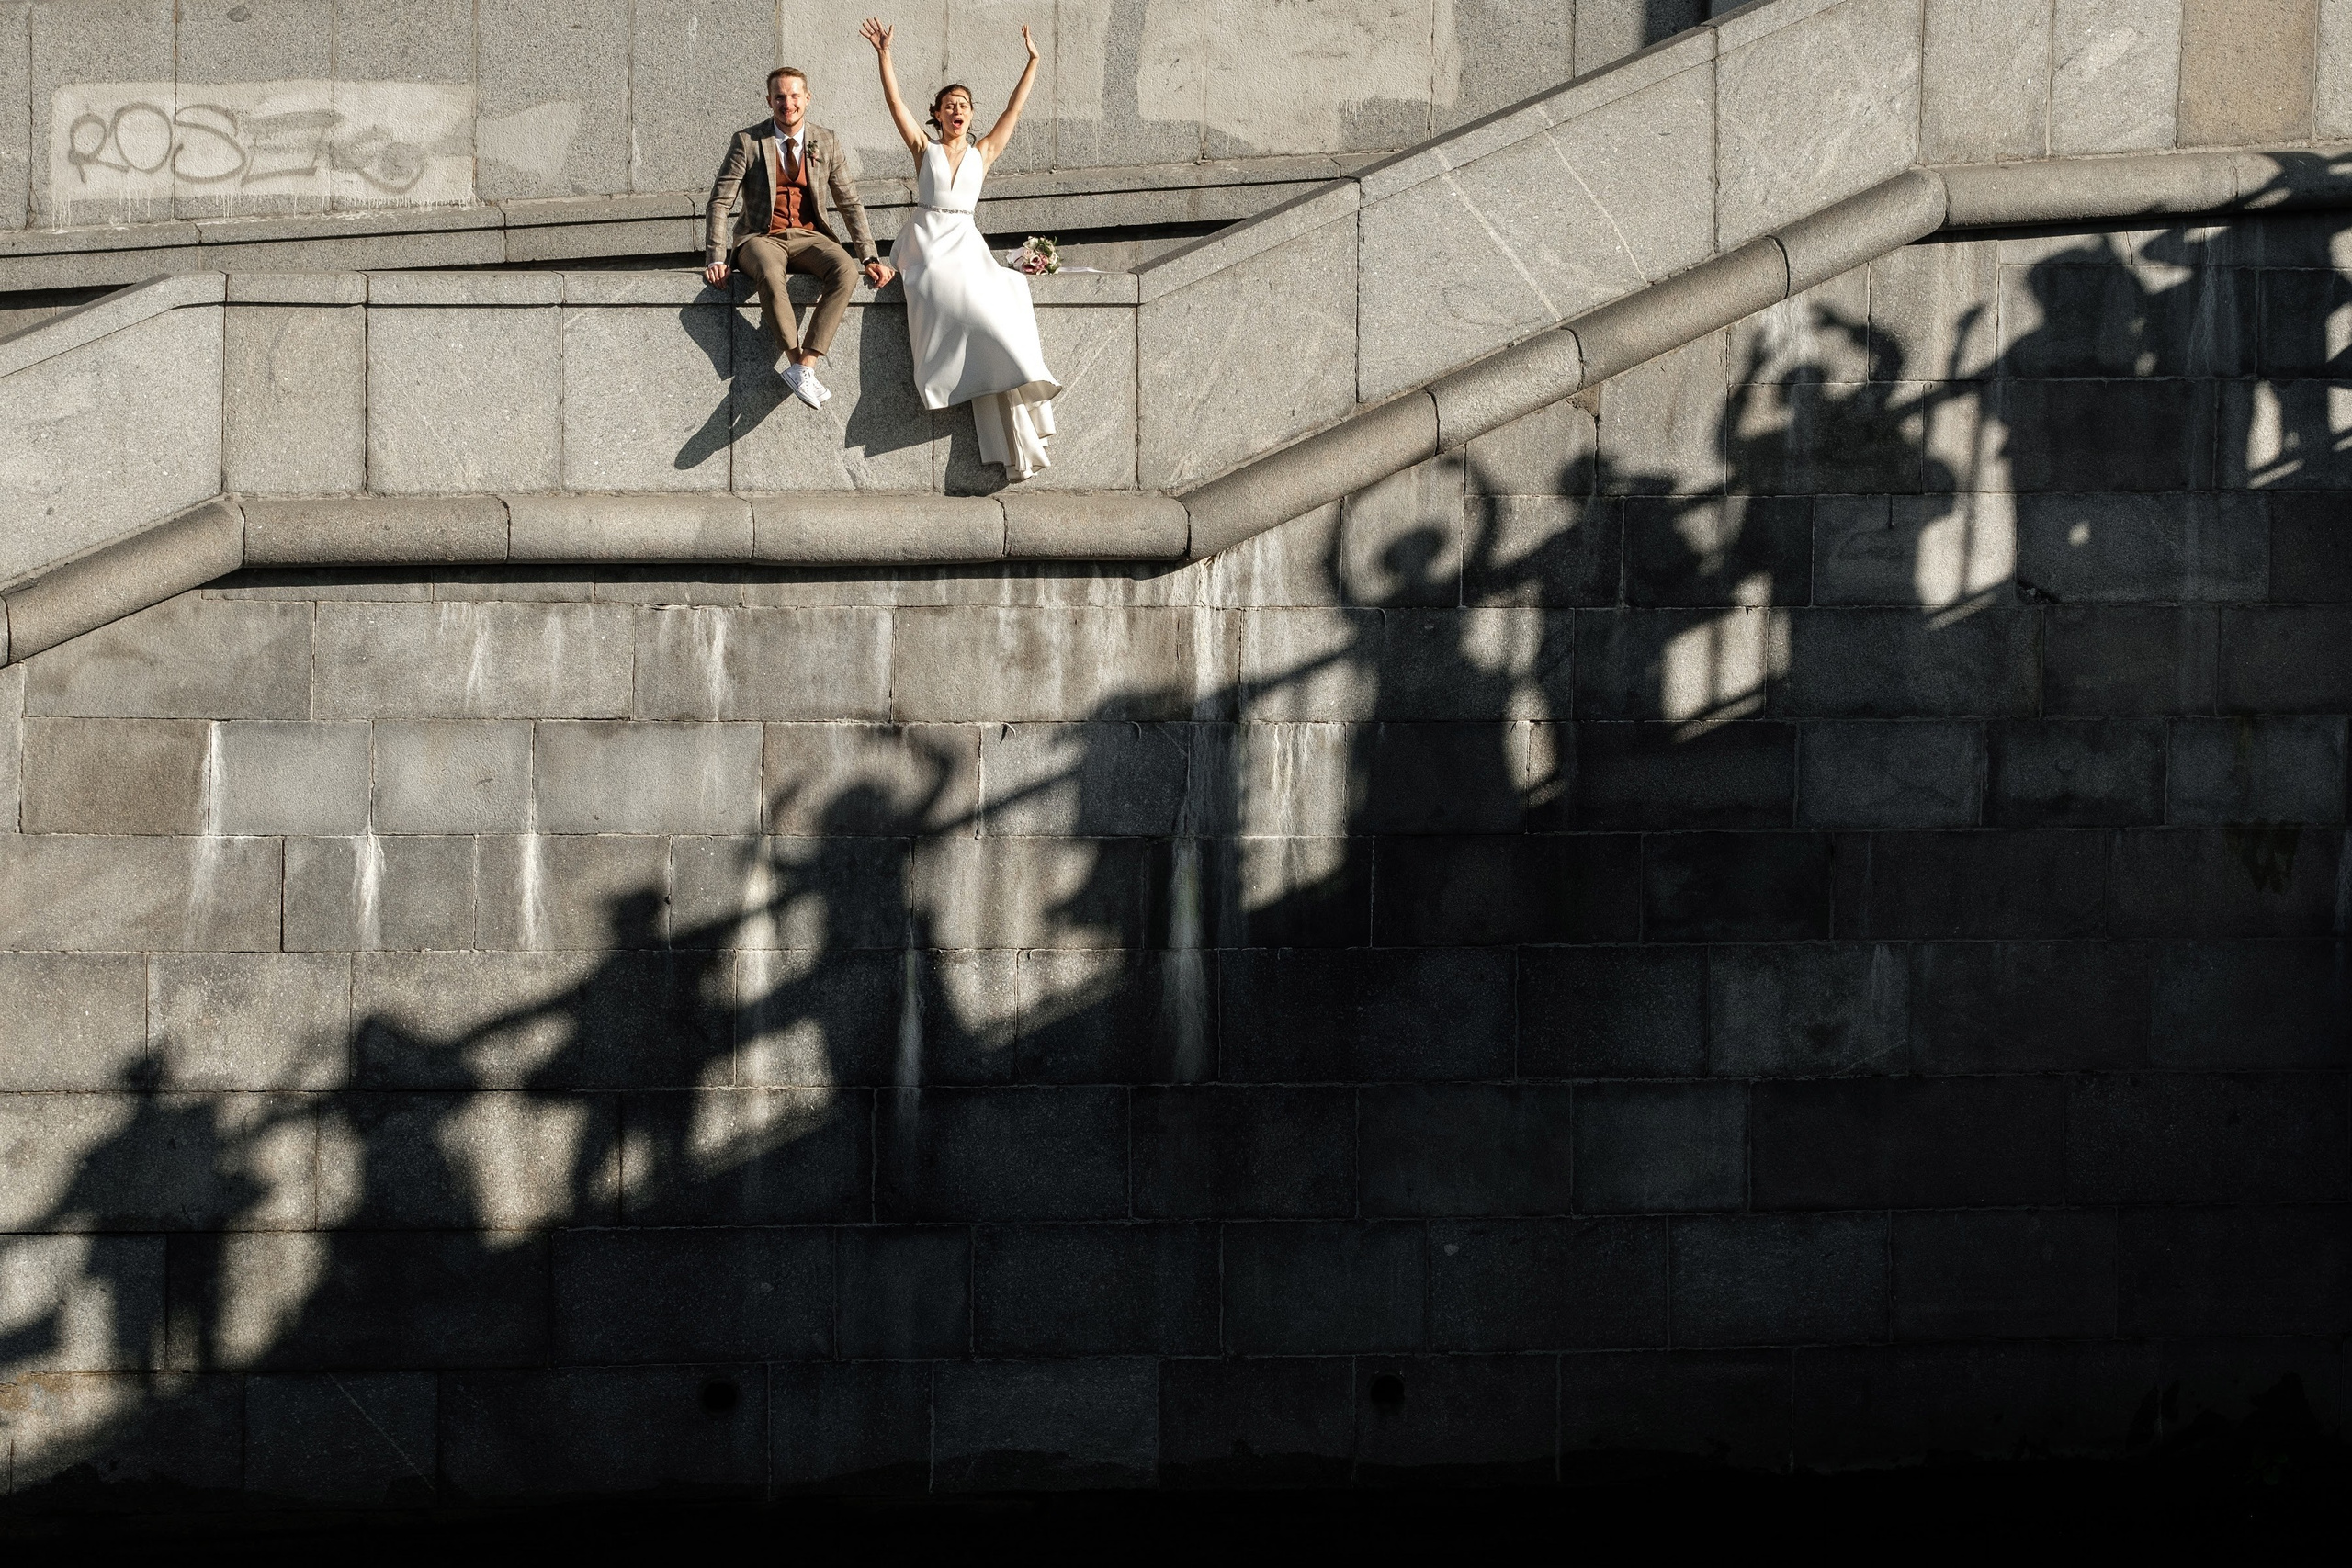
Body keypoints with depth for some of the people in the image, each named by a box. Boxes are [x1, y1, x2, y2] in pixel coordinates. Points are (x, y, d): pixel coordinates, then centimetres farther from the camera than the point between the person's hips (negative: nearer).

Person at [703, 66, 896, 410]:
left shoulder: (826, 142, 6)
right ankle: (798, 363, -34)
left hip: (808, 238, 3)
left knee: (846, 269, -32)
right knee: (769, 274, -40)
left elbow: (849, 203, 8)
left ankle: (805, 364, -37)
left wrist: (870, 258, -2)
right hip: (762, 238, -2)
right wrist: (716, 259, -16)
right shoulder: (747, 142, -1)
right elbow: (720, 201, -4)